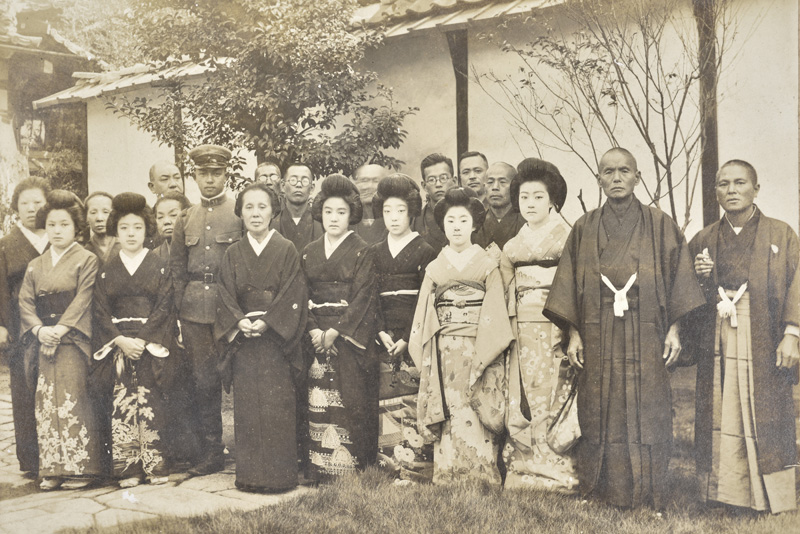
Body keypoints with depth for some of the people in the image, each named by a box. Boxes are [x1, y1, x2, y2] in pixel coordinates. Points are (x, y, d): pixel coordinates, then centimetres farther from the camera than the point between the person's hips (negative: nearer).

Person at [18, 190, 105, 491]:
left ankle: (81, 467, -4)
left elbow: (83, 299, -9)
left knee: (73, 402, -10)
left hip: (73, 341, -5)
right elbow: (25, 301, 7)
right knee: (47, 404, 1)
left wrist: (61, 328, -18)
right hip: (44, 341, 5)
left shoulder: (86, 260, 1)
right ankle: (53, 470, 6)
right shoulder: (35, 266, 16)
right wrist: (39, 329, -10)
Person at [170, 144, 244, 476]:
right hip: (194, 312, 4)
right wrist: (182, 306, 7)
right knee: (203, 380, 5)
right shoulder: (186, 219, 14)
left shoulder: (240, 214, 1)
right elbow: (176, 267, 16)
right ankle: (211, 452, 13)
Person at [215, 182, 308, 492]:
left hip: (276, 338, -3)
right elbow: (226, 295, 4)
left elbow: (292, 293, -6)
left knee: (277, 406, -5)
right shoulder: (233, 254, 10)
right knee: (246, 406, 2)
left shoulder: (286, 250, 1)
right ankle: (249, 475, 10)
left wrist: (267, 322, -16)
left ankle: (278, 475, 3)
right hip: (243, 339, 3)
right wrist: (240, 321, -14)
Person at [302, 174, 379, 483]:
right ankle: (320, 469, 7)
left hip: (350, 338, -3)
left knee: (350, 400, -6)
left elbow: (364, 296, -8)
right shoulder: (309, 252, 13)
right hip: (316, 337, 4)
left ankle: (350, 468, 1)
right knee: (318, 403, 1)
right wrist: (313, 331, -7)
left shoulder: (361, 252, 0)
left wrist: (335, 332, -14)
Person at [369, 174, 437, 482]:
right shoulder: (374, 253, 13)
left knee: (413, 397, -8)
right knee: (387, 399, 0)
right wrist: (381, 332, -6)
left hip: (414, 336, -4)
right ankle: (392, 464, 6)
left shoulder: (424, 251, 0)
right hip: (384, 336, 4)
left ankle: (417, 467, -3)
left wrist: (407, 338, -12)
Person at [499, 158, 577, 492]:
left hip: (555, 327, -4)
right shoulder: (512, 246, 17)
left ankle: (558, 475, 0)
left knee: (553, 398, -7)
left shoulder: (568, 238, 2)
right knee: (522, 399, 1)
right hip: (523, 332, 5)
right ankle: (524, 473, 6)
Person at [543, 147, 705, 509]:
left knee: (646, 416, 0)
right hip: (598, 341, 1)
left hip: (646, 341, -1)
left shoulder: (659, 226, 5)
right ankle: (602, 496, 10)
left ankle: (647, 498, 9)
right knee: (600, 418, 1)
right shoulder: (584, 229, 9)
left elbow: (678, 278, 4)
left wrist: (673, 329, -3)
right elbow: (570, 284, 8)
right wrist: (573, 334, 1)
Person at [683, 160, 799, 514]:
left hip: (762, 341, -2)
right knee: (722, 417, 0)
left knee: (764, 416, -3)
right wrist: (698, 278, -5)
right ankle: (727, 492, 7)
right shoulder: (703, 241, 13)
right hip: (718, 342, 3)